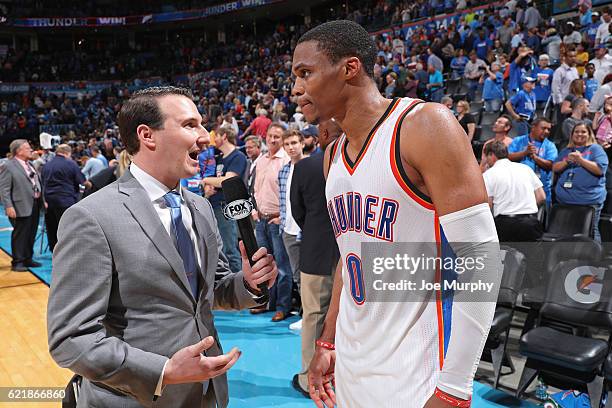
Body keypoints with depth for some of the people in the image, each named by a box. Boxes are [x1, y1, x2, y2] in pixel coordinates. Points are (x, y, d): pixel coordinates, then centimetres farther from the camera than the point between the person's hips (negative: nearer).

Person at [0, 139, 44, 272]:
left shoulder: (30, 164, 14)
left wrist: (43, 200, 15)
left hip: (35, 205, 8)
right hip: (21, 207, -8)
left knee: (31, 234, 15)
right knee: (20, 235, 0)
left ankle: (27, 259, 27)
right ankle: (17, 262, 9)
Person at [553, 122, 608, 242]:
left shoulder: (596, 149, 4)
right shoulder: (566, 151, 20)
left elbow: (600, 170, -9)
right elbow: (555, 168, 11)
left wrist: (581, 160, -16)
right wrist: (567, 161, -7)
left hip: (589, 200, -5)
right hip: (564, 199, 5)